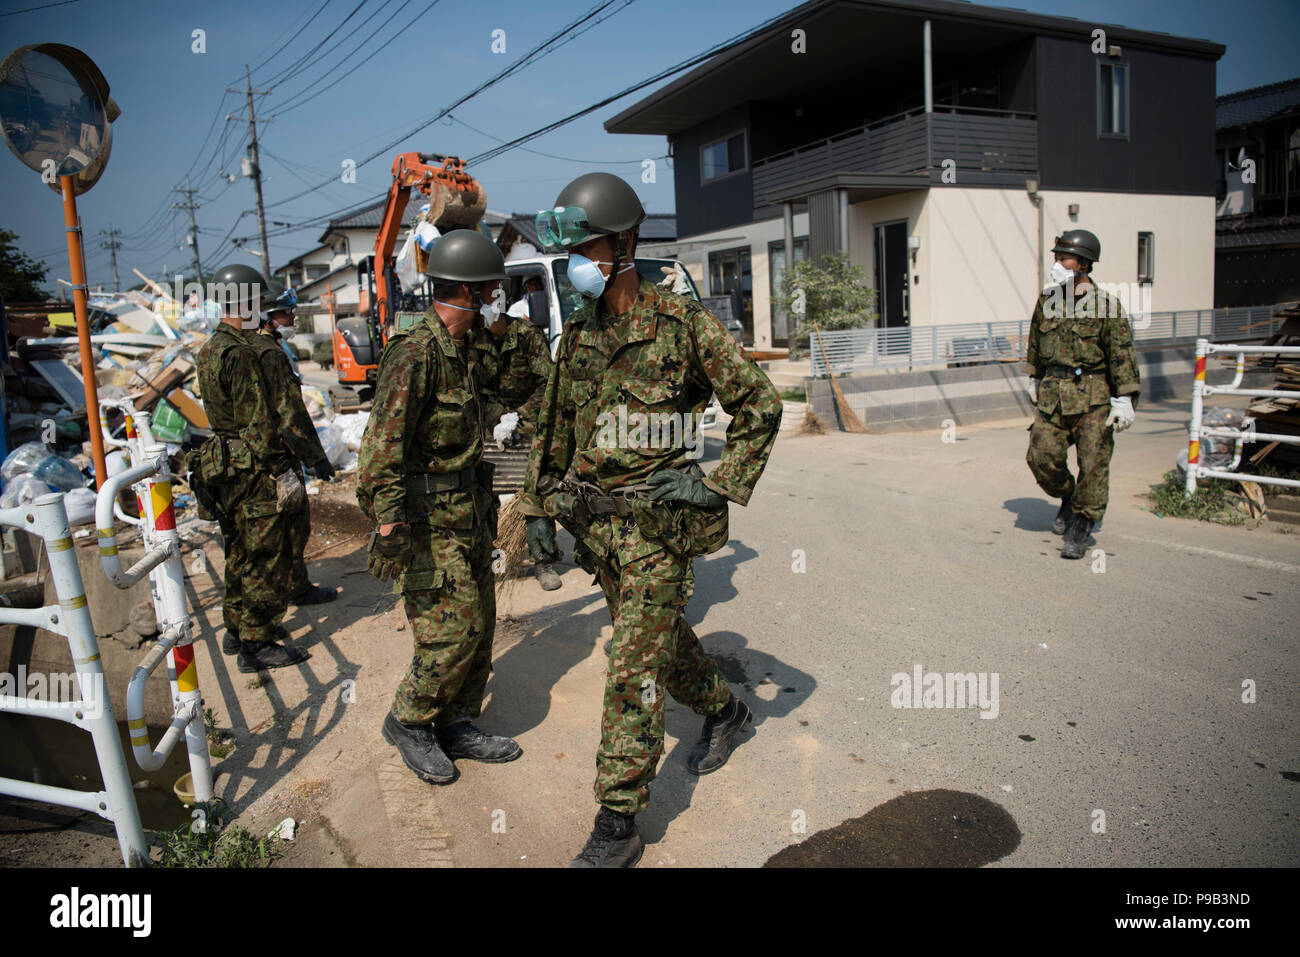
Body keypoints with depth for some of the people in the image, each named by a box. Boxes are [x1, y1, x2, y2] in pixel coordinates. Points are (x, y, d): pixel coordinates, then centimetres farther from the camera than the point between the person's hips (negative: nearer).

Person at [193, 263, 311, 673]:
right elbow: (258, 423, -22)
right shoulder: (239, 354, -19)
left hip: (226, 466, 10)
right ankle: (256, 645, 5)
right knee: (267, 558, -2)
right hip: (253, 471, -10)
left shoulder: (211, 348, 13)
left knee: (242, 554, 20)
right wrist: (282, 471, -19)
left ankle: (238, 629, 32)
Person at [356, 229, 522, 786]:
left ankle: (456, 726, 24)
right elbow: (384, 442, -23)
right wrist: (389, 525, -27)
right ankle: (407, 723, 15)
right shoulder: (415, 353, -18)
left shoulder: (466, 349, 11)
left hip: (469, 508, 9)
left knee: (479, 620, 12)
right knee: (453, 626, -7)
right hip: (430, 514, -9)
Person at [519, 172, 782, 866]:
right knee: (660, 635, 21)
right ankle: (722, 711, 48)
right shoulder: (578, 335, 7)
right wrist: (538, 506, 12)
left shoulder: (683, 323, -12)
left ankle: (617, 827, 6)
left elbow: (760, 405, -7)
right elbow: (554, 426, 16)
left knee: (633, 666, -5)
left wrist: (719, 485, -14)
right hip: (595, 522, 7)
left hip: (655, 522, -6)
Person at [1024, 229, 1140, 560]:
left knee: (1093, 464, -3)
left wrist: (1124, 400, -11)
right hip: (1052, 395, 4)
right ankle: (1068, 498, 27)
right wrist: (1034, 378, 27)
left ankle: (1081, 525, 11)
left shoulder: (1106, 306, -8)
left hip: (1093, 396, -4)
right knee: (1041, 456, -1)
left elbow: (1122, 355, -8)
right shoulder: (1046, 301, 7)